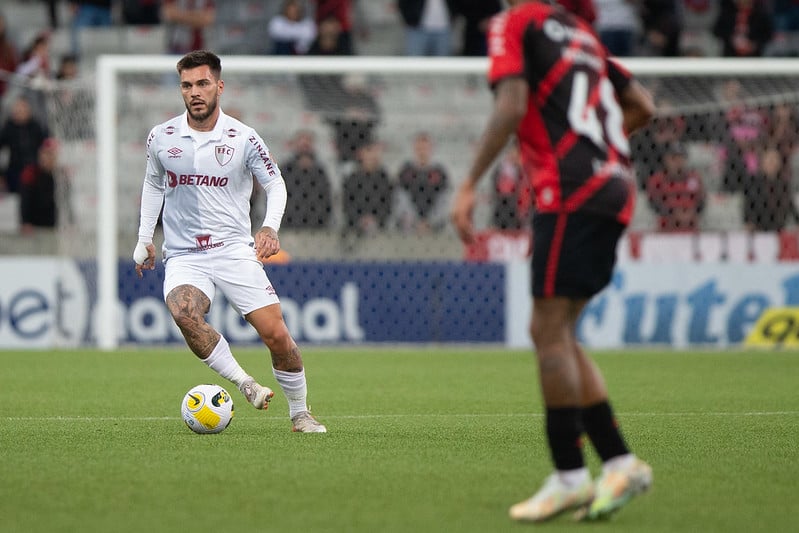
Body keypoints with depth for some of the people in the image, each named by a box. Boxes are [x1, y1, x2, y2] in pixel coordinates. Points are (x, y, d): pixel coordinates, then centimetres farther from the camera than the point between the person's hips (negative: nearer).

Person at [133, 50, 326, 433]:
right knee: (184, 313, -33)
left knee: (276, 334, -10)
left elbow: (275, 184, 6)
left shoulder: (243, 138, -3)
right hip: (183, 256, 1)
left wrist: (270, 227, -12)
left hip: (235, 250, 0)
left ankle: (299, 413, 12)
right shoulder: (161, 138, 3)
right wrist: (144, 239, 16)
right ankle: (244, 384, -24)